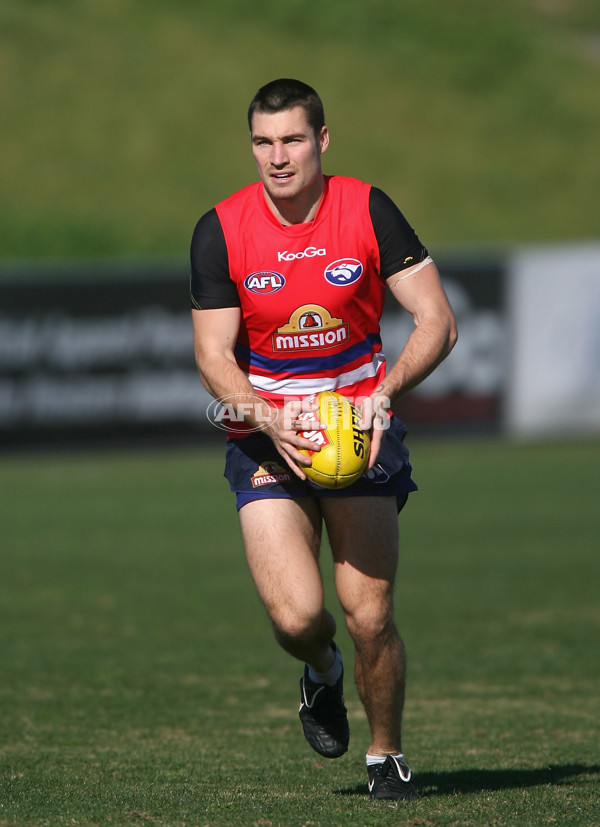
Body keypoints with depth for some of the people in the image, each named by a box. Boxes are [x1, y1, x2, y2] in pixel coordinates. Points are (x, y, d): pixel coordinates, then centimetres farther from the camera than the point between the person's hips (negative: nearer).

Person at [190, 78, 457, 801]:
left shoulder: (367, 210, -6)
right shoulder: (220, 231, -6)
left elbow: (436, 321, -5)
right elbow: (213, 356, -4)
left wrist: (384, 393, -22)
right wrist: (267, 419, -22)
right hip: (265, 436, 0)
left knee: (369, 618, -10)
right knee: (296, 616, -17)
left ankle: (386, 754, 16)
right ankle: (322, 674, 21)